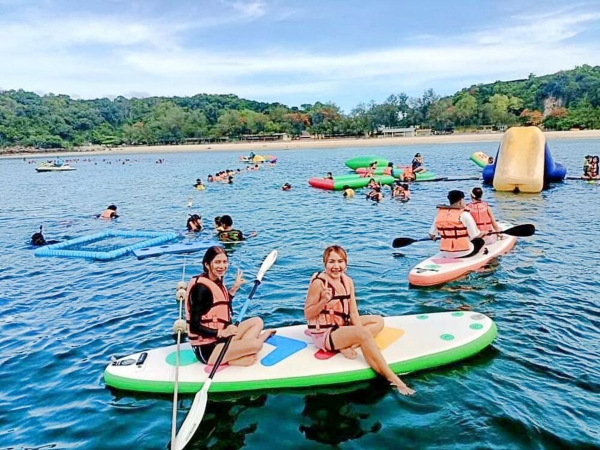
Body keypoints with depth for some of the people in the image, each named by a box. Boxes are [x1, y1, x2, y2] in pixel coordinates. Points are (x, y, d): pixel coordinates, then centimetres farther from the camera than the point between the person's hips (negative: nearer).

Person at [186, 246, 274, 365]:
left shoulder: (217, 281, 5)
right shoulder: (201, 288, -21)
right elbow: (195, 327, -22)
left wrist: (234, 288, 11)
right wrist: (221, 333, -29)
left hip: (219, 338, 10)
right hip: (206, 349, -10)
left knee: (257, 322, 9)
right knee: (256, 344, -24)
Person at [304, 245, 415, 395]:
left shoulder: (347, 281, 1)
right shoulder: (318, 282, -18)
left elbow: (353, 312, 0)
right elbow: (307, 315, -15)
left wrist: (359, 331, -16)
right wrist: (324, 301, -31)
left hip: (341, 326, 9)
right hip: (323, 333, -8)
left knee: (378, 321, 7)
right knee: (364, 333, -29)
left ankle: (347, 346, -15)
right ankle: (392, 379, -23)